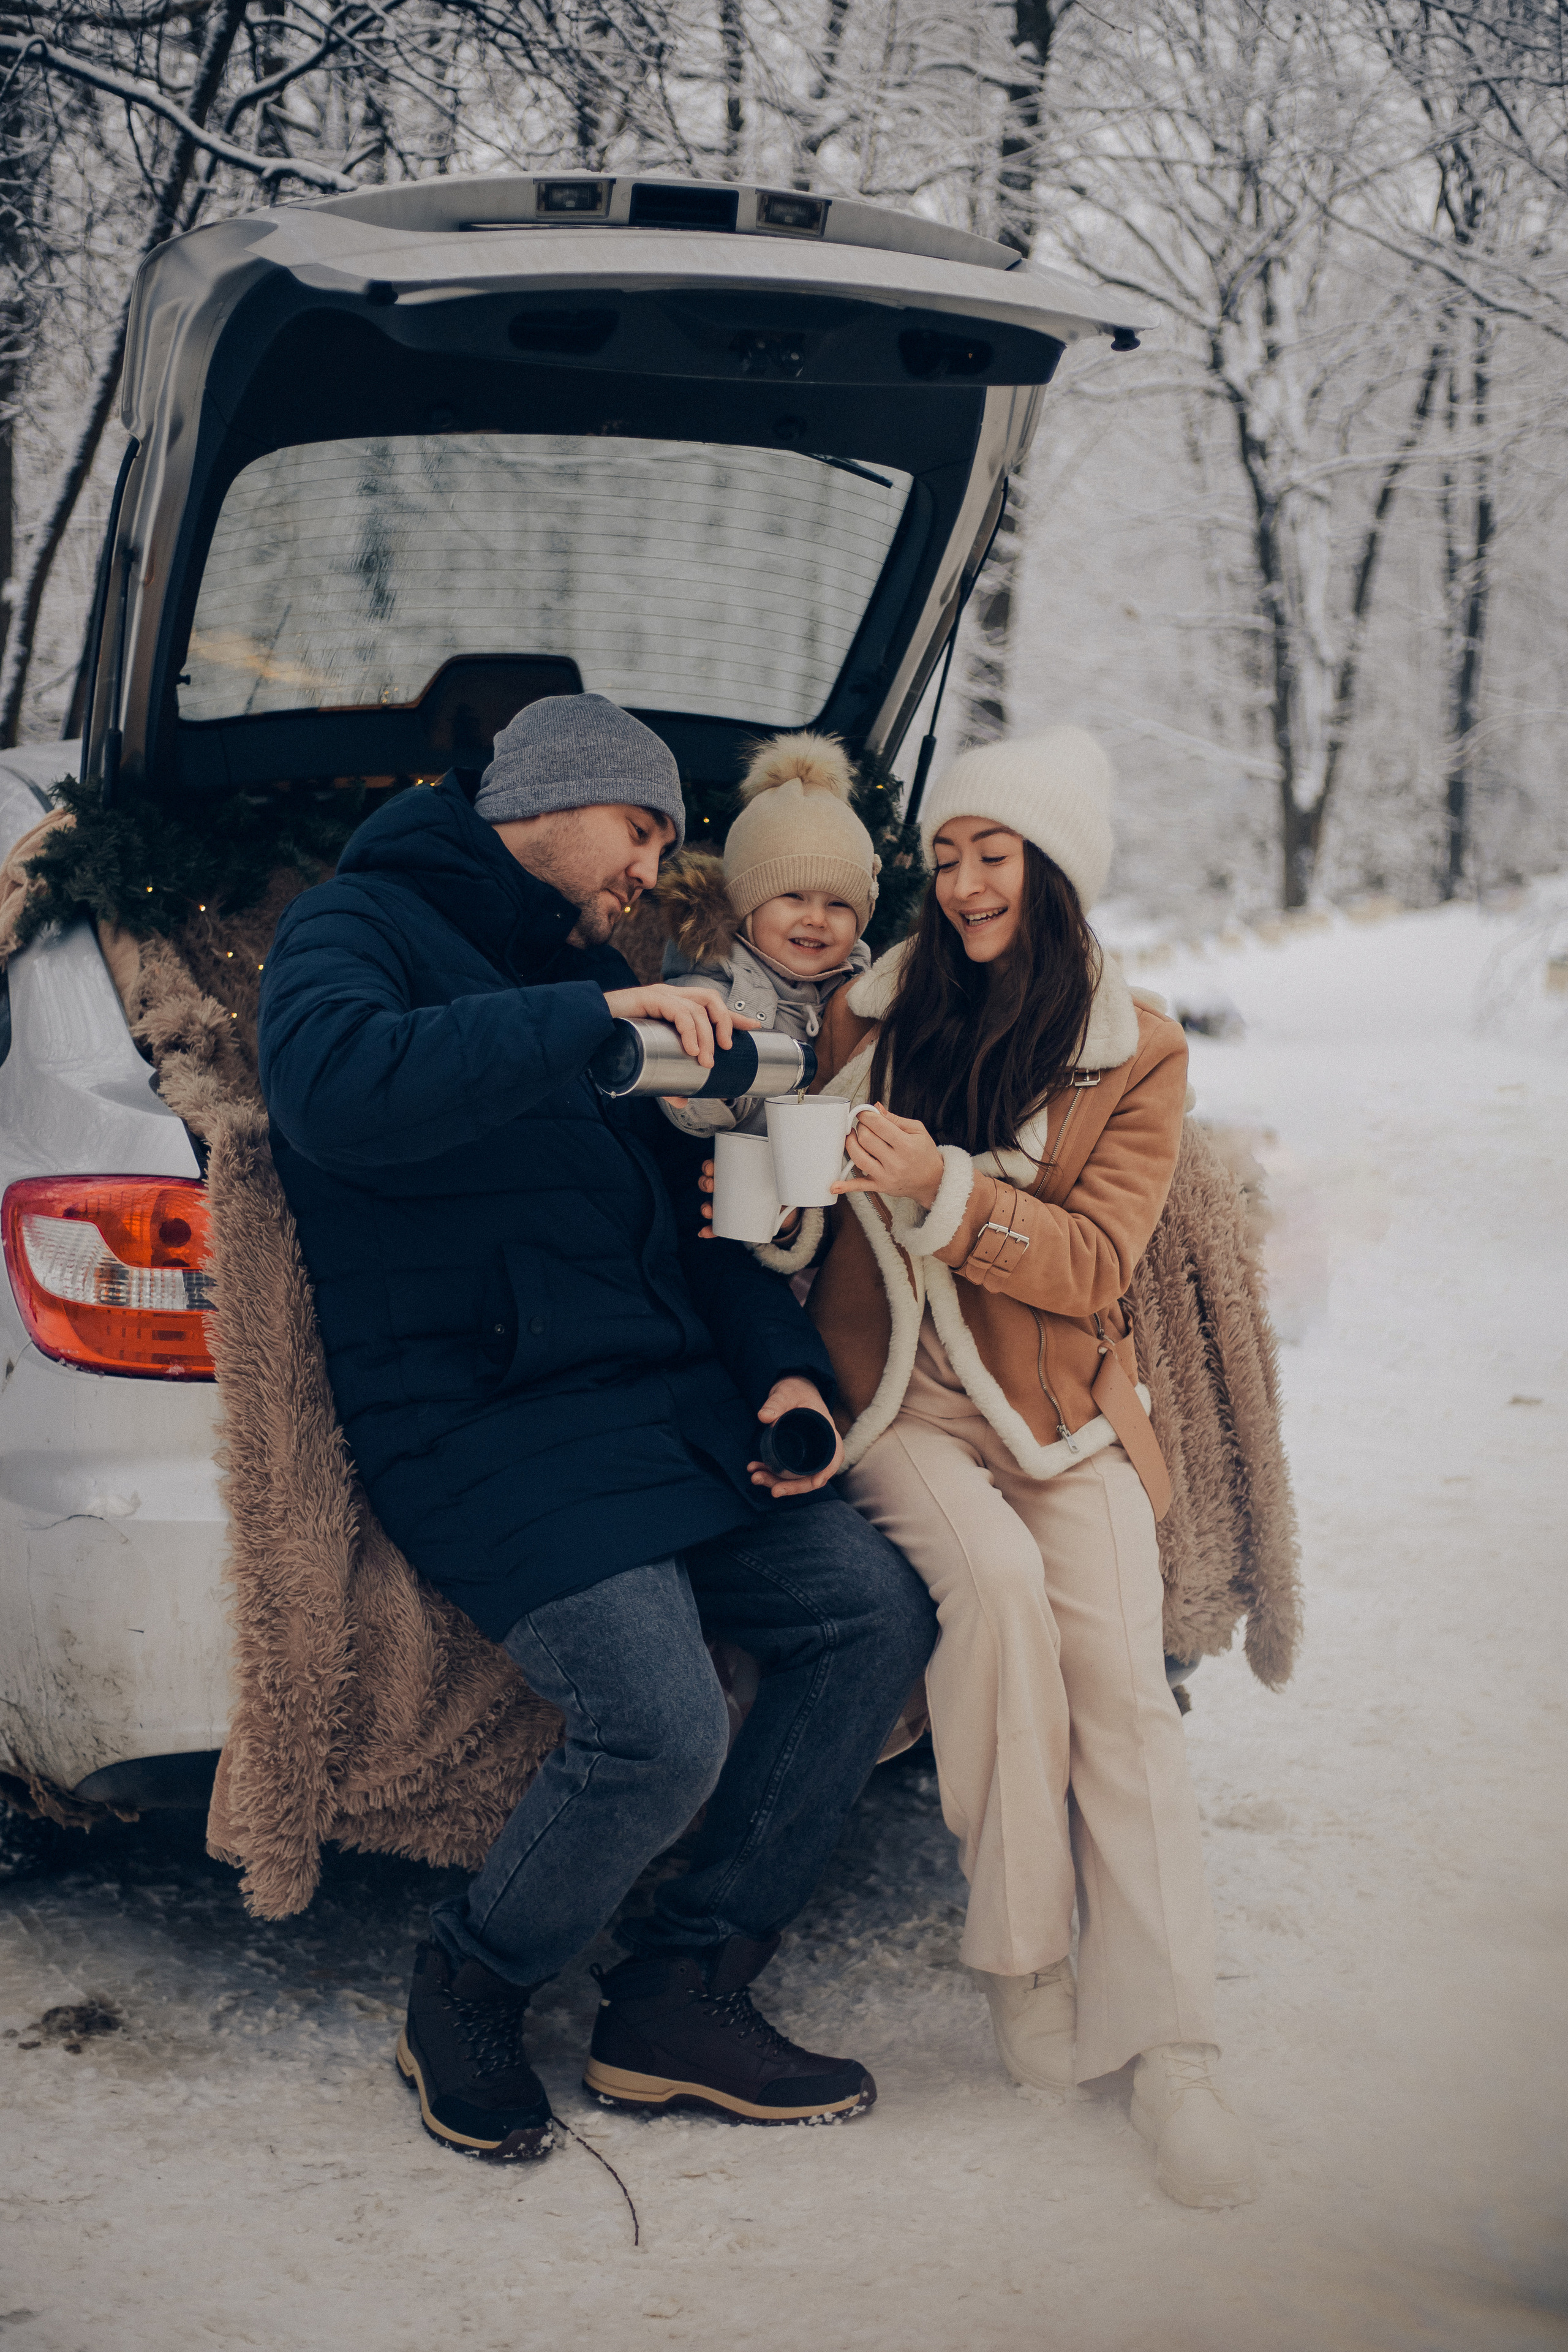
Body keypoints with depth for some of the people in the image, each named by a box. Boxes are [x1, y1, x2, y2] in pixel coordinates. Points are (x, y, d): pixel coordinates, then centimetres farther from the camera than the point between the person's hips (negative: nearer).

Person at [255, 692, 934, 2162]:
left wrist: (779, 1366, 7)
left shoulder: (587, 978, 23)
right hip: (483, 1420, -9)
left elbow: (681, 1212, 24)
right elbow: (330, 1082, -27)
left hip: (663, 1400, 9)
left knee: (876, 1613, -4)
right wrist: (589, 1025, -28)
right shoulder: (362, 926, -2)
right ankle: (466, 1998, 5)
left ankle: (678, 2001, 3)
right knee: (662, 1734, -24)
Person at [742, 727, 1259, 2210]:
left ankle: (1169, 2046, -17)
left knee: (1120, 1670, -21)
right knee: (995, 1579, -30)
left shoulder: (1137, 1054, 5)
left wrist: (946, 1191, -21)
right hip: (895, 1398, 0)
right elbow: (811, 1237, 17)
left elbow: (1094, 1263, -6)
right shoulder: (869, 1016, 9)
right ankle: (1020, 1960, -16)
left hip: (1061, 1405, 0)